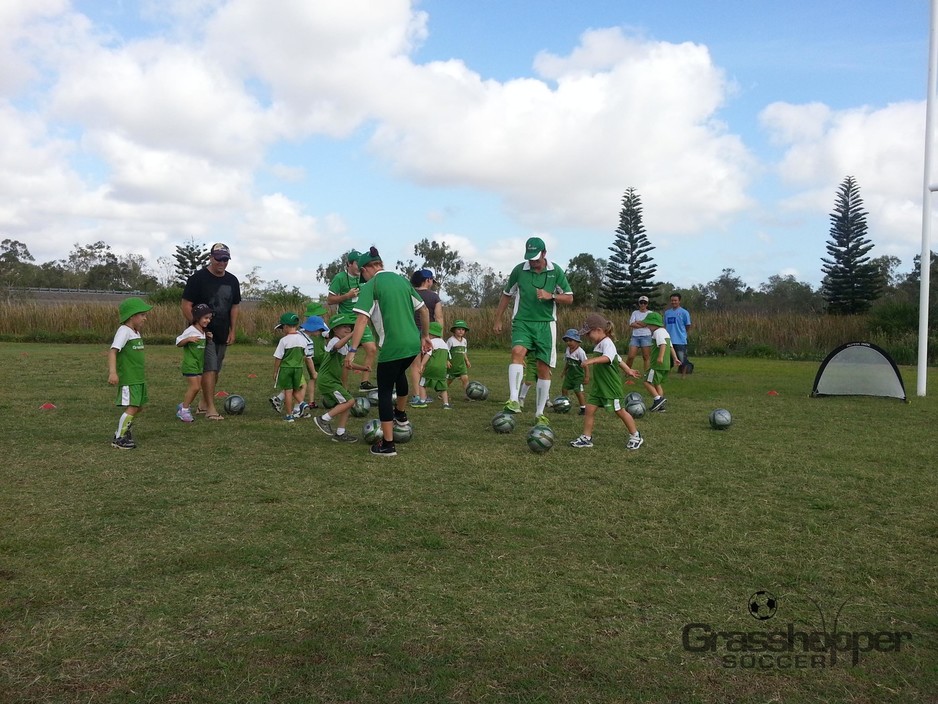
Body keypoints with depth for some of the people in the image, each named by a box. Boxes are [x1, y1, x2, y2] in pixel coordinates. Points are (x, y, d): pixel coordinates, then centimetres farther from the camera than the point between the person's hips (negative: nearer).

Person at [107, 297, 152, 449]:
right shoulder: (124, 331, -15)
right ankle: (118, 439, -3)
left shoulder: (136, 333, 14)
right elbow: (112, 351, -25)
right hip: (128, 379, -9)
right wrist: (112, 372, -36)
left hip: (138, 378, 9)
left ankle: (124, 431, 29)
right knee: (132, 407, -12)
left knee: (138, 407, 14)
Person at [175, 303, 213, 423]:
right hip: (190, 363, -8)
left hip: (199, 363, 8)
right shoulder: (190, 331, -13)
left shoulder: (203, 332, 11)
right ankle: (184, 410, -2)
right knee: (194, 387, -12)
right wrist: (188, 339, -27)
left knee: (197, 387, 5)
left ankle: (183, 406, 20)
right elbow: (178, 343, -9)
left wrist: (208, 337, 4)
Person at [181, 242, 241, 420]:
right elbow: (186, 305, -10)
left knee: (216, 370, 12)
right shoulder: (198, 278, -9)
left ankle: (203, 404, 26)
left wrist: (233, 331, 7)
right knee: (209, 369, -12)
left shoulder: (232, 280, 8)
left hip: (223, 334, 6)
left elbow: (235, 306, 14)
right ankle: (210, 409, -10)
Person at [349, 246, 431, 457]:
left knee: (385, 391, 6)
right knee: (399, 373, 34)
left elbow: (362, 319, -16)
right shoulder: (401, 279, 13)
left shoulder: (371, 286, -5)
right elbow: (424, 310, 16)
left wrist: (352, 350, -17)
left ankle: (387, 444, 6)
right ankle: (401, 416, 49)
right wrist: (425, 336, 26)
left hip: (392, 347, -6)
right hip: (413, 344, 6)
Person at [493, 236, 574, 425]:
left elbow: (569, 298, 5)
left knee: (544, 369, 2)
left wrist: (551, 296, -13)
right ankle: (513, 401, -39)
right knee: (517, 352, -30)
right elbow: (506, 295, 13)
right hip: (522, 322, -1)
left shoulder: (556, 271, 0)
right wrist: (498, 320, 13)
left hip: (545, 324, 1)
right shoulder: (519, 270, 0)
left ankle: (540, 413, 16)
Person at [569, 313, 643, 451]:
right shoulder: (598, 344, 13)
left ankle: (635, 437, 22)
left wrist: (592, 360, -57)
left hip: (611, 387, -9)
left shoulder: (607, 343, -17)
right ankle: (586, 438, 7)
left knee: (620, 411, 5)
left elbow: (607, 357, -41)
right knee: (589, 409, 1)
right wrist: (627, 370, 37)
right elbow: (618, 359, 25)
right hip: (598, 386, 9)